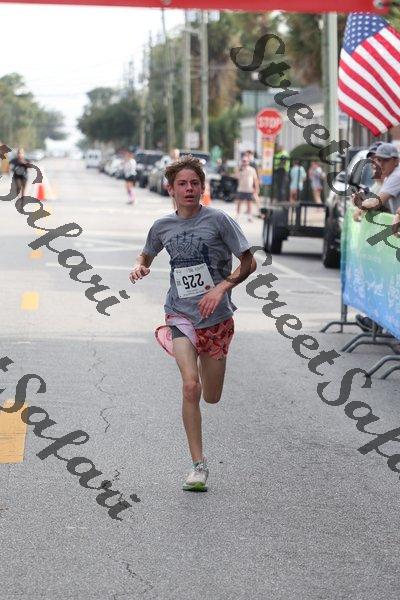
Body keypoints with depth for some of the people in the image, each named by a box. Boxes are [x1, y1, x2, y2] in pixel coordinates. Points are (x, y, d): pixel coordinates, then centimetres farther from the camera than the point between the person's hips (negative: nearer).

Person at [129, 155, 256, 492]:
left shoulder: (218, 220, -7)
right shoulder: (163, 227, 4)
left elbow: (249, 262, -3)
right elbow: (147, 255, 24)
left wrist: (221, 288, -17)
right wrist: (139, 267, 0)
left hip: (216, 317, -1)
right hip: (181, 315, 1)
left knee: (211, 397, 9)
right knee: (190, 386, -20)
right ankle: (199, 464, -13)